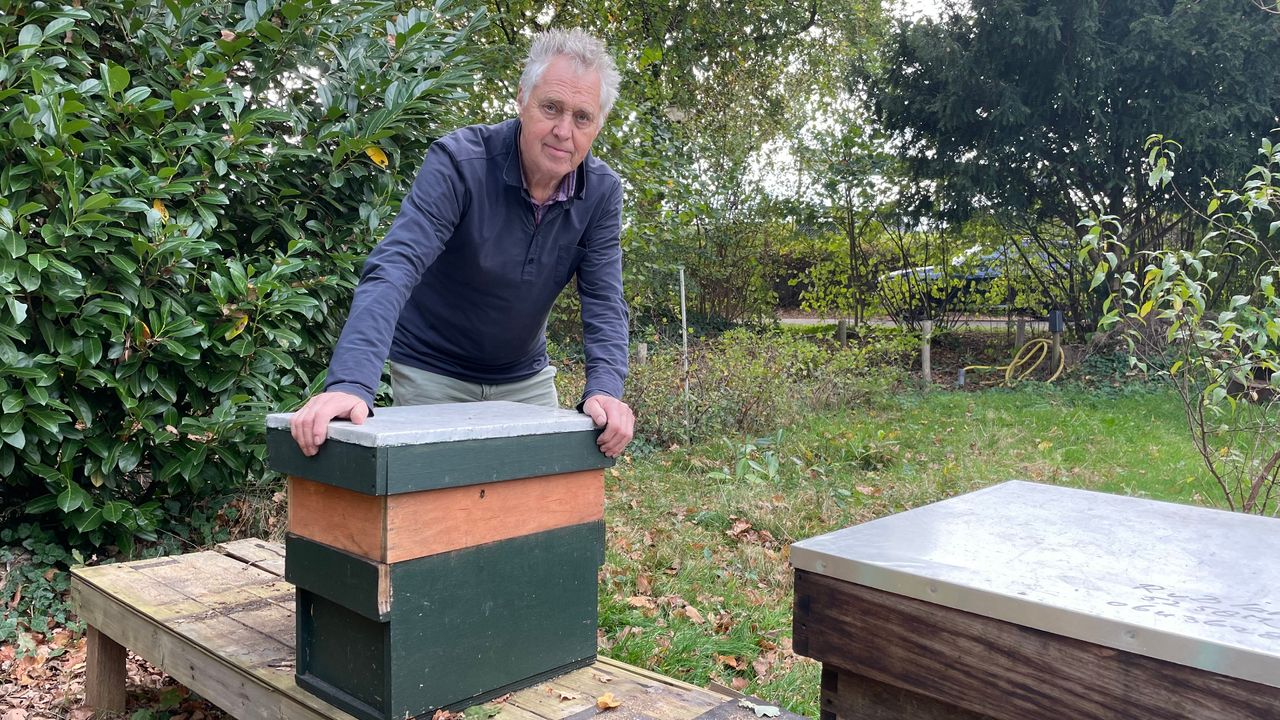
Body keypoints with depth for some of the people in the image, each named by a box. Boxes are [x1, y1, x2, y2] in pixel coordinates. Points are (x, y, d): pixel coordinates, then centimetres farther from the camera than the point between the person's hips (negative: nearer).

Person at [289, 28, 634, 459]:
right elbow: (394, 268, -35)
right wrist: (351, 383, -49)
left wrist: (605, 388, -33)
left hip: (526, 377, 4)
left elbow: (603, 301, -14)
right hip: (433, 373, -4)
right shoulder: (458, 162, -25)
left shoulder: (601, 192, -11)